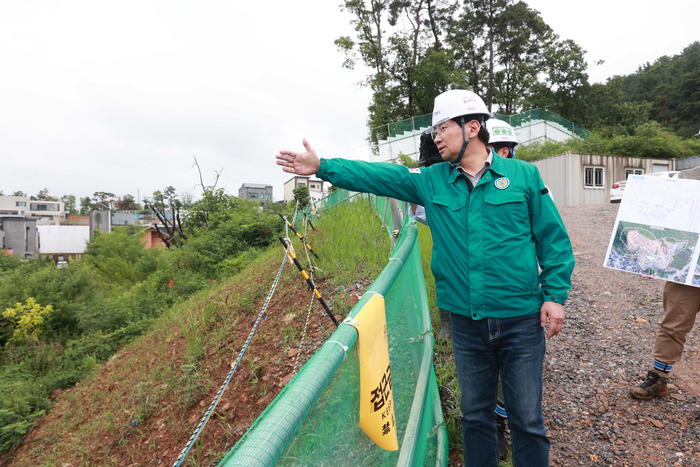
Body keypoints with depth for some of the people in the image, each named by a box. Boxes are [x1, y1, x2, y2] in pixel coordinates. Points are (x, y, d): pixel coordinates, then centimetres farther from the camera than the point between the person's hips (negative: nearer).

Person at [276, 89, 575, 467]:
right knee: (475, 415, 18)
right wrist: (323, 167, -1)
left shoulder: (523, 175, -2)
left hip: (520, 321, -2)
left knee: (527, 420, 9)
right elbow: (377, 177, 4)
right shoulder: (431, 181, 4)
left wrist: (555, 295, -4)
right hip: (466, 323, 3)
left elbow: (553, 240, 1)